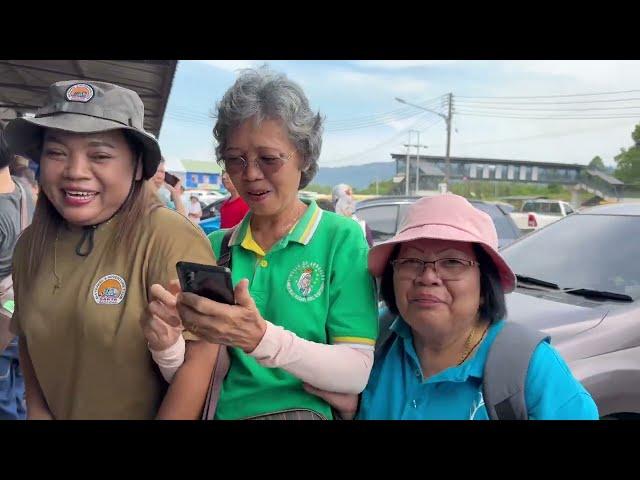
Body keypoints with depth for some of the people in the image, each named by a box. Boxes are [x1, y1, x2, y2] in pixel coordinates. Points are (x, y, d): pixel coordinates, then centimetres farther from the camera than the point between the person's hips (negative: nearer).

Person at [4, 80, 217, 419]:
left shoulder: (172, 240, -26)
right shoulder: (30, 244, -5)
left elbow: (198, 358, -26)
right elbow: (28, 338, 8)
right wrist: (37, 409, -2)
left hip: (152, 414, -5)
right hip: (55, 412, 5)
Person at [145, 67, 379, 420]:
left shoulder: (341, 238, -4)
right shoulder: (214, 246, 4)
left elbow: (357, 374, -11)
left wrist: (262, 340, -24)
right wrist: (169, 348, -14)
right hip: (222, 411, 3)